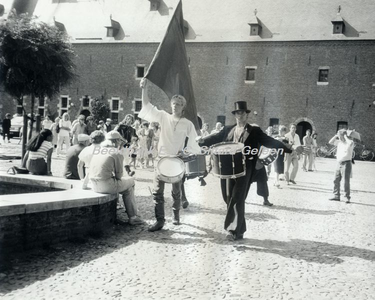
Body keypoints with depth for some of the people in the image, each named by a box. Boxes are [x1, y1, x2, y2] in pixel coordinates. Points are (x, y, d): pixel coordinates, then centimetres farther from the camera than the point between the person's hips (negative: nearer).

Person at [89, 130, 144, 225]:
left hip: (95, 186, 7)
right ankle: (132, 217, 18)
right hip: (107, 186, -7)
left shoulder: (97, 150, 16)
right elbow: (119, 175, -2)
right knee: (130, 182, 17)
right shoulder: (117, 153, -3)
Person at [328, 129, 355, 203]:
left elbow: (350, 142, -35)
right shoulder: (339, 142, 10)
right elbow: (330, 142, 14)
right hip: (339, 163, 7)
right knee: (336, 180, 10)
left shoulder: (350, 143, -11)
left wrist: (345, 136, -18)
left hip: (346, 163, -7)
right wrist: (336, 135, 5)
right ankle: (336, 196, 19)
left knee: (346, 182, -5)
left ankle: (347, 197, 3)